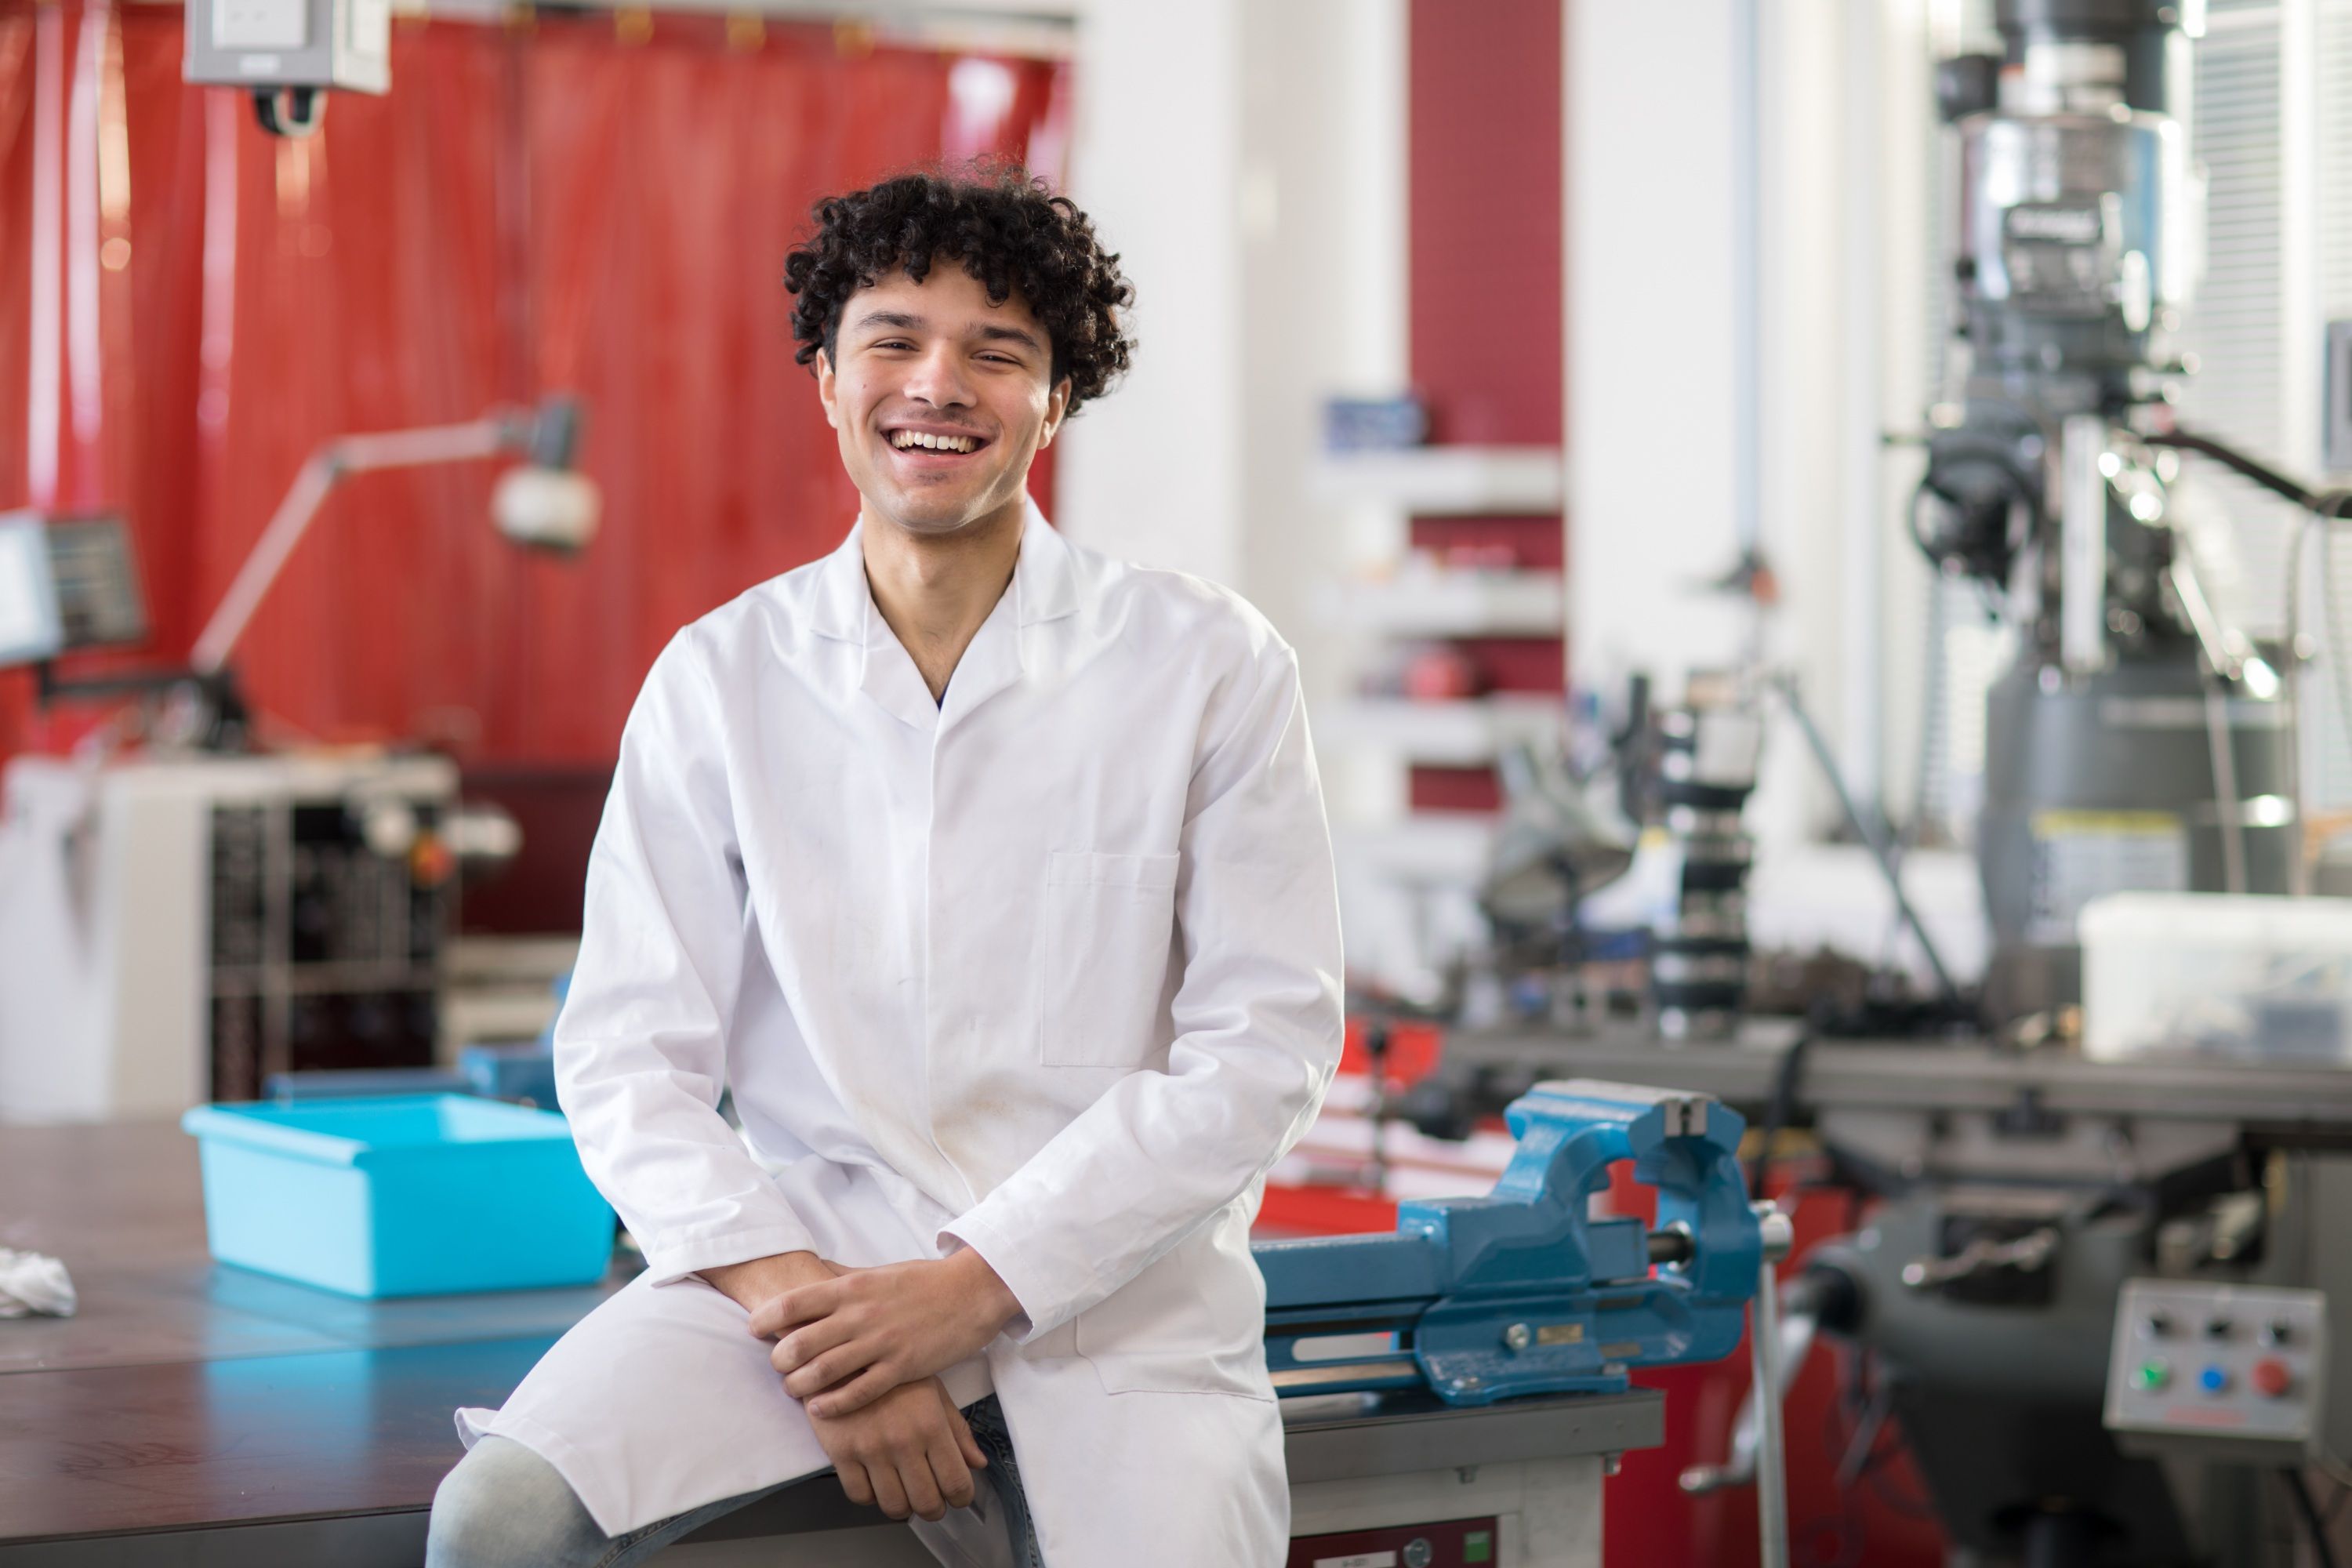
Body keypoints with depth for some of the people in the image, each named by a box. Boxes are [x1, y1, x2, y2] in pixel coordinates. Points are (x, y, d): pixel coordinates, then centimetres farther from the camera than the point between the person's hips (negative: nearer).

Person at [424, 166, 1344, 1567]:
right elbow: (629, 1055, 2)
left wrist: (969, 1286, -12)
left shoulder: (1209, 665, 2)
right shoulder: (719, 679, 7)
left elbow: (1261, 1048, -3)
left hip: (1113, 1289, 0)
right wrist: (800, 1305, -14)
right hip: (808, 1255, 1)